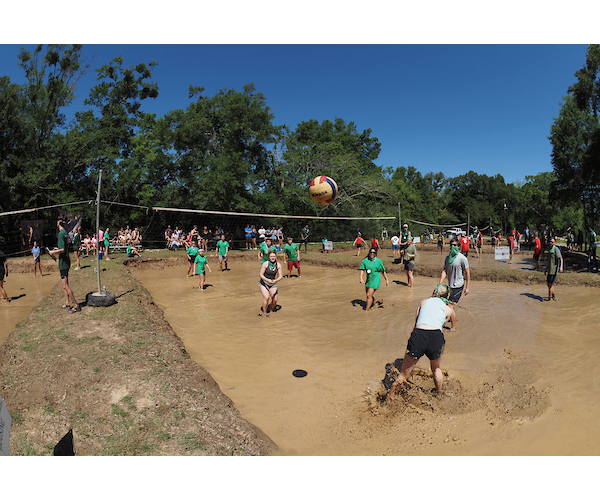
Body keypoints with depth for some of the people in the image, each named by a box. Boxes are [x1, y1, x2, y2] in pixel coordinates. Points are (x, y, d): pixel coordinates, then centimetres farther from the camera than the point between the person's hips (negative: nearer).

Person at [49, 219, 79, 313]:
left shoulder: (61, 233, -16)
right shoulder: (66, 233, 12)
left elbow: (63, 250, -23)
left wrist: (53, 252, -9)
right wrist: (57, 249, 31)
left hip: (63, 262, -10)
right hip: (66, 260, 10)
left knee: (65, 286, -8)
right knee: (65, 284, 16)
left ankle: (76, 305, -6)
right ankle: (67, 304, 22)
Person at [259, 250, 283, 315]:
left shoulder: (278, 265, -9)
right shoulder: (265, 264, -17)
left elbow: (280, 276, -8)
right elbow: (261, 275, -15)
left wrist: (275, 280, -27)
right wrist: (268, 280, -31)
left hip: (273, 284, 3)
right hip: (264, 283, -3)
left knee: (275, 300, -4)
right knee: (266, 297, -22)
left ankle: (271, 309, 26)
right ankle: (264, 312, 0)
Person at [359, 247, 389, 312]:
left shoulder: (378, 261, -14)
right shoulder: (365, 260, -5)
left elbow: (383, 271, -4)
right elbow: (362, 269, -3)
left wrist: (387, 280, 1)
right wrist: (361, 278, -16)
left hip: (375, 281, -6)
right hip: (368, 280, 6)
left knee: (369, 295, -9)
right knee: (368, 294, 22)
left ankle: (367, 310, 4)